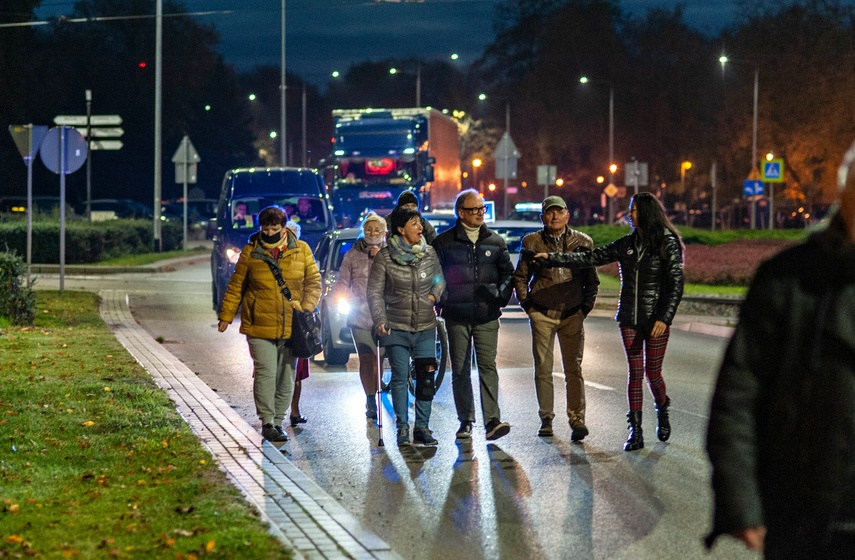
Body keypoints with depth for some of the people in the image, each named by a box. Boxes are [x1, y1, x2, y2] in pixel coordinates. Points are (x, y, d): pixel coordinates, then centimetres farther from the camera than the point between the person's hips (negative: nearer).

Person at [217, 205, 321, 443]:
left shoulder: (301, 250, 4)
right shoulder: (250, 252, 1)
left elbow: (313, 281, 9)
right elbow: (236, 286, 7)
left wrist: (306, 308, -6)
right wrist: (226, 316, 4)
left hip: (292, 327, 2)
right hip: (259, 326, -2)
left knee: (286, 378, 8)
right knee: (266, 373, -10)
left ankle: (278, 421, 19)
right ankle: (267, 423, -3)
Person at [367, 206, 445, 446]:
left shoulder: (429, 253, 5)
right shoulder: (385, 257, -4)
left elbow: (440, 279, 20)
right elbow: (375, 291, -2)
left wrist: (434, 294, -1)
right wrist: (379, 320, -12)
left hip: (426, 327, 3)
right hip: (397, 327, -3)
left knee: (426, 378, 1)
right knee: (400, 378, -1)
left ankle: (422, 426, 10)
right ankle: (402, 427, 6)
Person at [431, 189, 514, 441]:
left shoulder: (495, 242, 10)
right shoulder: (444, 242, 3)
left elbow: (508, 273, 15)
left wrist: (500, 294, -2)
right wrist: (442, 301, -2)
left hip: (487, 316, 0)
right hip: (457, 316, 0)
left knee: (488, 366, -9)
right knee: (460, 371, 4)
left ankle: (492, 421, -15)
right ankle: (466, 422, 12)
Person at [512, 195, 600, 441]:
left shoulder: (582, 242, 5)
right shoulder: (532, 242, 4)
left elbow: (591, 280, 12)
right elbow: (520, 277, 12)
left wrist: (586, 307, 4)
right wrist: (527, 305, 4)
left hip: (572, 314, 0)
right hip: (542, 314, 0)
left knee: (574, 368, -4)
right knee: (543, 368, 2)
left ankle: (577, 420, -4)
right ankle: (546, 419, 11)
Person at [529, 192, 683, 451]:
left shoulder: (667, 244, -6)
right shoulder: (626, 244, 8)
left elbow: (676, 284, -9)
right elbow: (590, 258, 11)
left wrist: (664, 318, -17)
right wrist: (552, 258, 8)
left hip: (656, 320, -4)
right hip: (629, 320, 4)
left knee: (653, 373, 1)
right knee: (635, 373, 1)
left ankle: (662, 412, 32)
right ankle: (636, 432, 3)